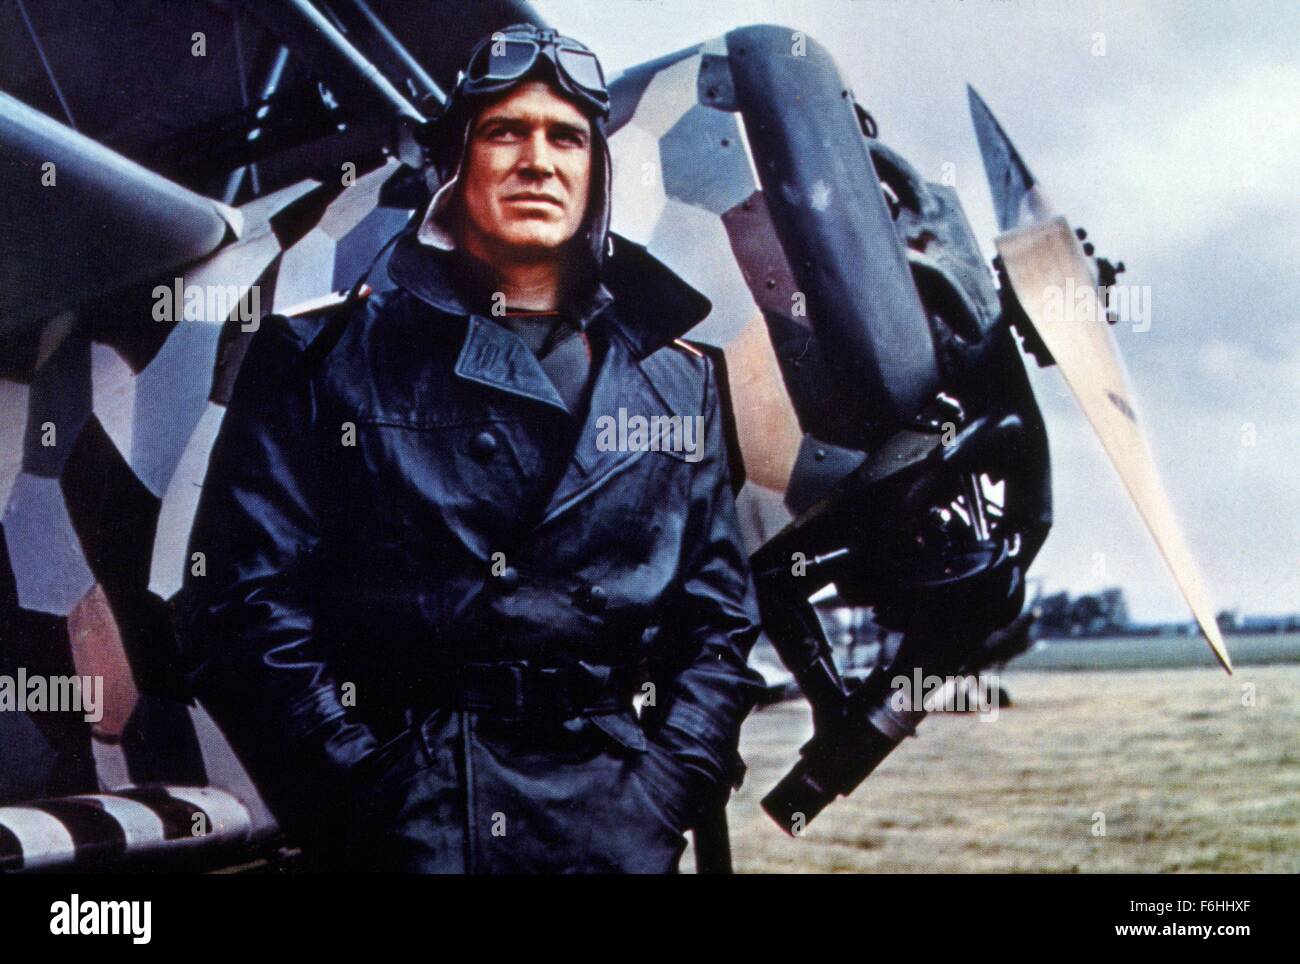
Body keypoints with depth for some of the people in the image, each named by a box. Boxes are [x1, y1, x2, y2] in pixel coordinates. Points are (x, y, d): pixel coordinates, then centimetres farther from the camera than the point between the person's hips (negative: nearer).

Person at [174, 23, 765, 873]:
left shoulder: (678, 380, 14)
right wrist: (364, 797, -10)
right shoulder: (331, 358, 4)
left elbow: (719, 618, 14)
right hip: (406, 826, -3)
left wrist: (666, 789, 0)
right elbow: (246, 606, -3)